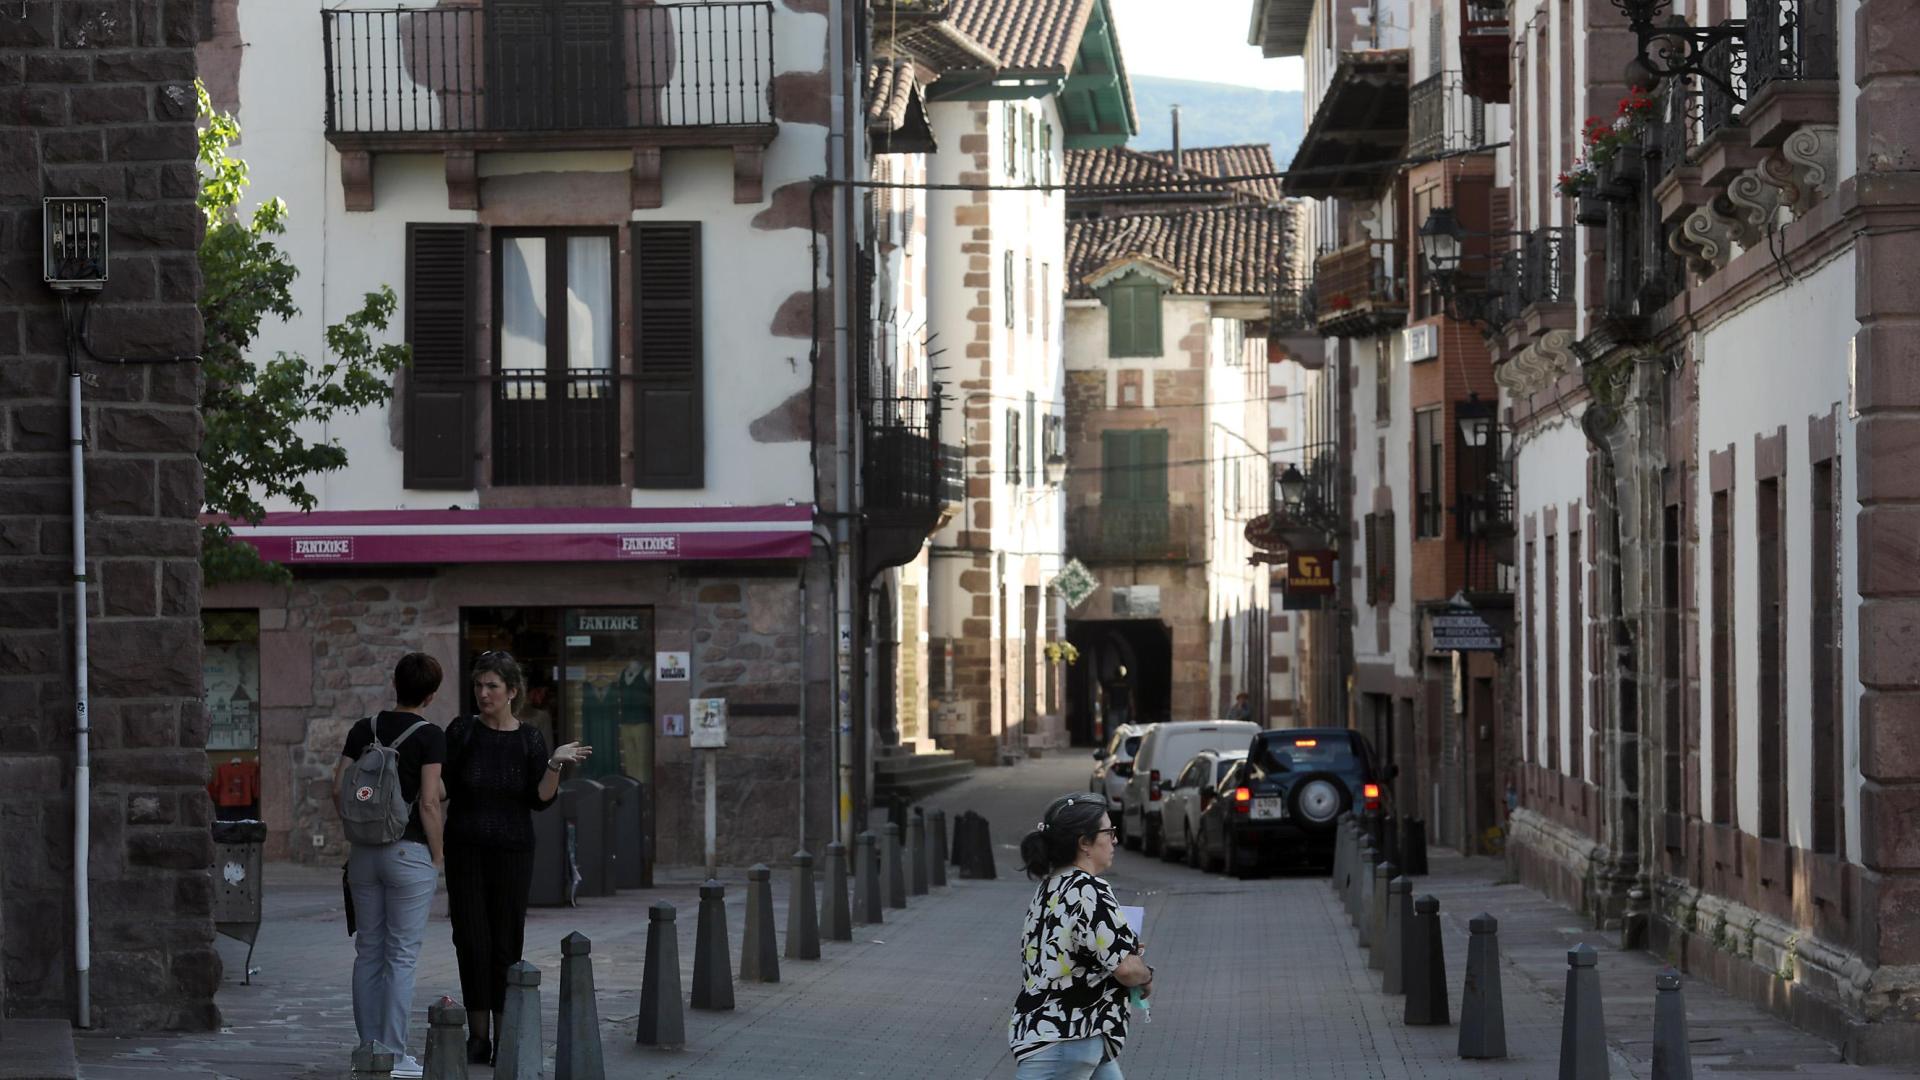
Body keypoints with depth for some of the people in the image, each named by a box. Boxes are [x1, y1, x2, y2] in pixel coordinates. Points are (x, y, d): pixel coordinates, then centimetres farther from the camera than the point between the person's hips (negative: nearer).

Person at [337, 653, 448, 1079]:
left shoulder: (363, 730, 6)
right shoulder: (430, 736, -9)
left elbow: (339, 790, 3)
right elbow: (430, 803, -14)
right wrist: (438, 856, -3)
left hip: (364, 851, 5)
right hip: (410, 852, -5)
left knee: (368, 951, 11)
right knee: (401, 956, -1)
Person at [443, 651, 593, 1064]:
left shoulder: (530, 739, 2)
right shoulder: (462, 731, 1)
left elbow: (541, 799, -3)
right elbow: (441, 787, 0)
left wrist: (556, 764, -17)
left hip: (512, 852, 0)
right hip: (464, 850, 0)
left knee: (506, 945, 0)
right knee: (471, 941, -3)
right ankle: (478, 1036, 4)